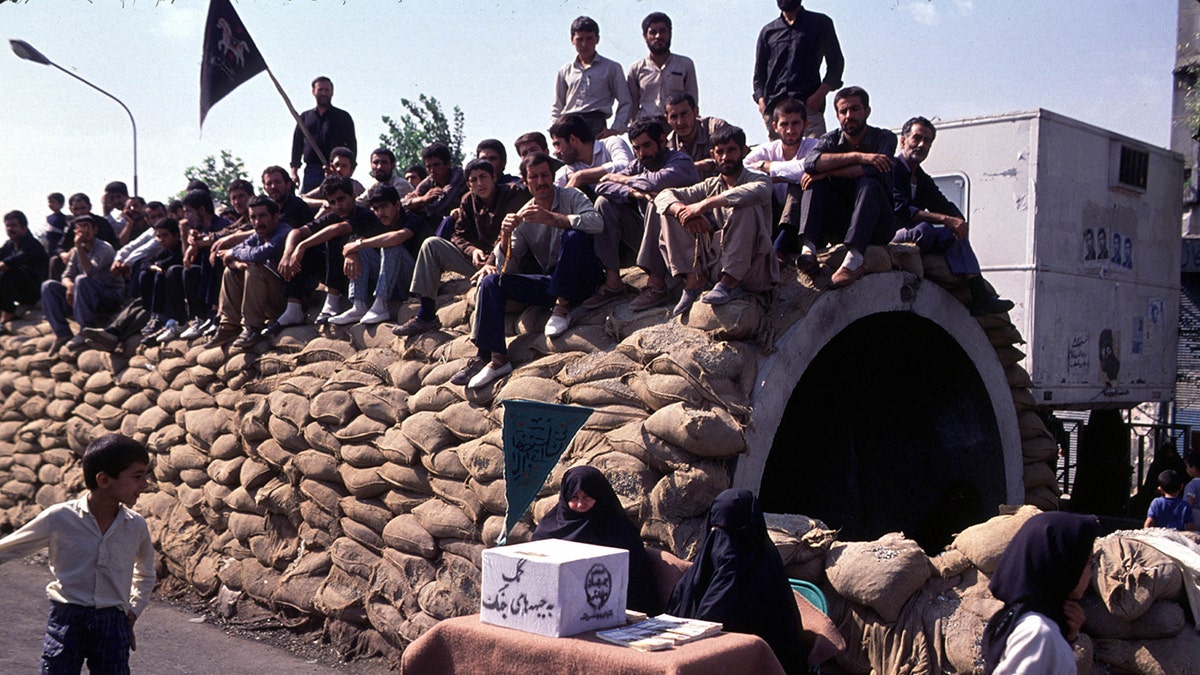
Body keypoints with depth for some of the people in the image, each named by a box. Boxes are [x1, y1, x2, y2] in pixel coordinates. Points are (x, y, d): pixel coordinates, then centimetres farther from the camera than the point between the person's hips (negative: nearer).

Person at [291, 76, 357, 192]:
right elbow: (297, 145, 17)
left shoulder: (343, 117, 11)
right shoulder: (305, 117, 19)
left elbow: (352, 145, 6)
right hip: (310, 169, 3)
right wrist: (294, 171, 6)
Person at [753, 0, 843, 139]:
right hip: (773, 108, 2)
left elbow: (836, 62, 8)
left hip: (808, 106, -2)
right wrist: (761, 100, 2)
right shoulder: (768, 31, 22)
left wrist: (821, 93, -8)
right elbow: (759, 73, 21)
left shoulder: (820, 23, 14)